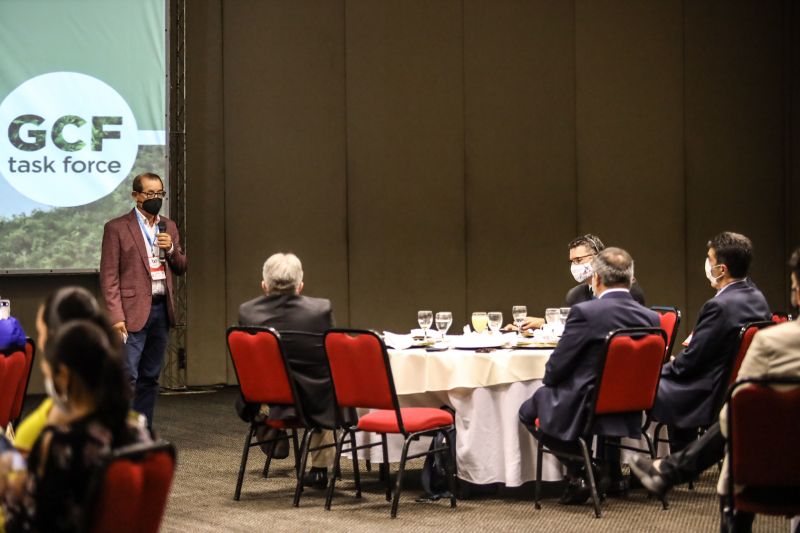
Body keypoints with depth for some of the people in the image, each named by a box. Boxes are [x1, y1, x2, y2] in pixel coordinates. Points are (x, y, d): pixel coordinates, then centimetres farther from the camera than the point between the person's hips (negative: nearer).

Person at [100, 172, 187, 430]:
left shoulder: (168, 227, 15)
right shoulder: (116, 228, -3)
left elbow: (181, 268, 18)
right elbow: (109, 276, -7)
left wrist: (171, 249, -4)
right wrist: (116, 317, -14)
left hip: (161, 310, 6)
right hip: (134, 312, -6)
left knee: (150, 378, 10)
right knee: (127, 378, -11)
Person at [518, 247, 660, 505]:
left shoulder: (584, 312, -19)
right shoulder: (651, 318, -3)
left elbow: (555, 369, -12)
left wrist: (548, 380, 12)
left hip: (583, 412, -7)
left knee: (530, 409, 19)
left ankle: (578, 473, 12)